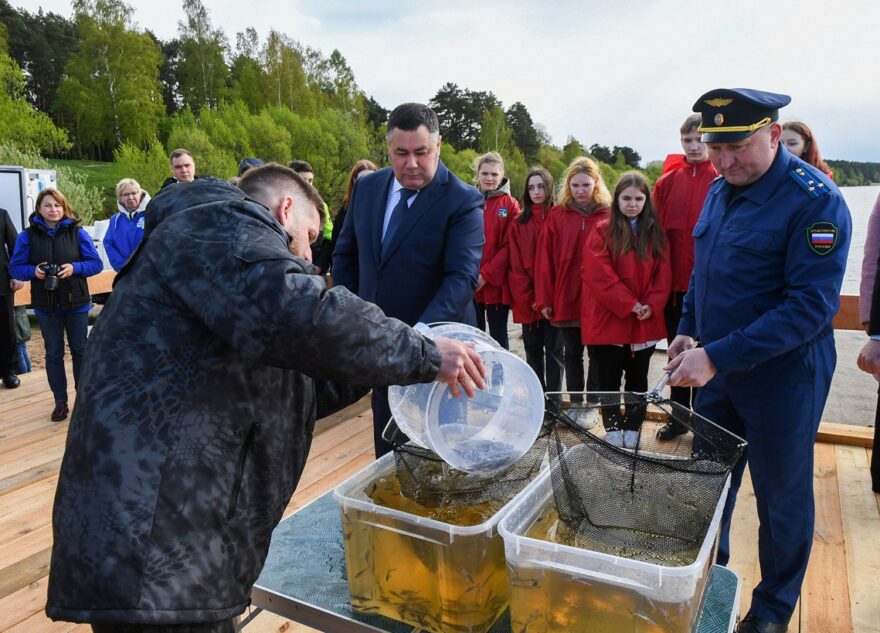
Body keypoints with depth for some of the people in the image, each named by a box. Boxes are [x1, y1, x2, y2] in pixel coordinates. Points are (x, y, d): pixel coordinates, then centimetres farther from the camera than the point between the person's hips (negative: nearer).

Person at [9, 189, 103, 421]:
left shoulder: (77, 233, -3)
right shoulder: (28, 235, -1)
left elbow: (96, 263, -3)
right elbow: (15, 267, 2)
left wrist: (75, 268, -20)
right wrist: (33, 271, -18)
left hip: (76, 303, -1)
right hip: (45, 306, 1)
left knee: (80, 350, 9)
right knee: (53, 354, 10)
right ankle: (60, 402, 20)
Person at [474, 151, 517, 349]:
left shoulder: (510, 205, 1)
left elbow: (509, 246, -5)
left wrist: (486, 275, -13)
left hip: (497, 283, -2)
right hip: (470, 284, 2)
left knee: (498, 336, 6)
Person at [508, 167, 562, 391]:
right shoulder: (519, 223, 8)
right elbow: (515, 265, 3)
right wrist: (527, 298, -7)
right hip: (526, 302, 3)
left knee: (553, 350, 5)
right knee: (533, 350, 11)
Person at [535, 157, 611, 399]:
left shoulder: (608, 215, -1)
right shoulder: (557, 215, 2)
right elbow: (545, 259, 0)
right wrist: (544, 300, -4)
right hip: (566, 299, 2)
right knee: (572, 353, 13)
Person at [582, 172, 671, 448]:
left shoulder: (656, 233, 7)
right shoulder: (603, 231, -4)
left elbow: (663, 274, 3)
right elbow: (599, 275, -12)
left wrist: (651, 305, -12)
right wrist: (630, 304, -16)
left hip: (645, 322, 3)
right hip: (608, 319, -3)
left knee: (638, 378, 12)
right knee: (609, 378, 6)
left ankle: (633, 429, 25)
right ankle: (613, 429, 20)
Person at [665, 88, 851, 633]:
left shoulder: (815, 200, -18)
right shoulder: (720, 191, 5)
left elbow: (812, 305, -24)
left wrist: (717, 357, -28)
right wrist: (688, 332, 4)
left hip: (782, 376, -6)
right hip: (715, 372, 7)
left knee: (782, 497, 12)